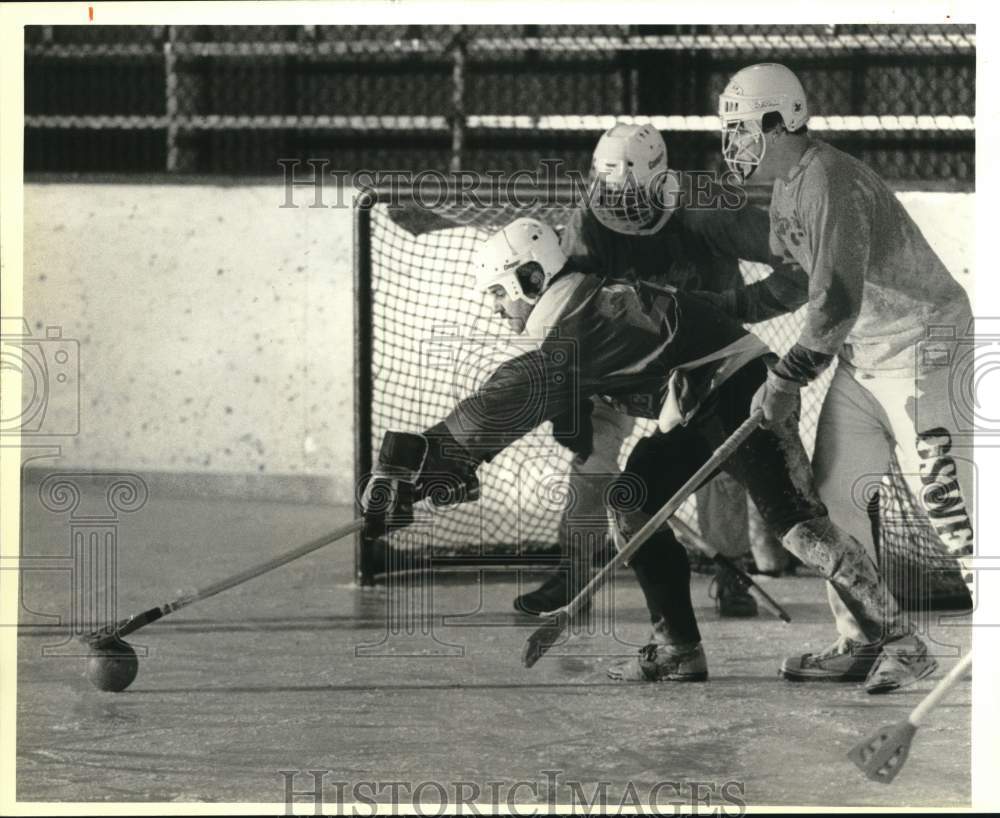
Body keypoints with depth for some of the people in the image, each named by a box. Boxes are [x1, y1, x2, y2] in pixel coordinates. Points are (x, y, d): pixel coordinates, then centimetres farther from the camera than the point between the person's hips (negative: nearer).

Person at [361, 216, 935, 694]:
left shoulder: (575, 322, -19)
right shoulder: (577, 314, 14)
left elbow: (511, 403, -28)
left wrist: (416, 460, -30)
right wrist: (455, 468, 12)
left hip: (744, 390, -11)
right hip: (699, 409, 11)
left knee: (796, 521, -19)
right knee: (634, 499, 6)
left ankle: (900, 645, -21)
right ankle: (678, 649, 7)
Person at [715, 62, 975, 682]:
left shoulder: (831, 183, -22)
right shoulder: (787, 188, 10)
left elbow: (837, 302, -29)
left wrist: (787, 380, -23)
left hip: (920, 345, -10)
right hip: (863, 357, 10)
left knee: (944, 495, -13)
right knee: (835, 491, 8)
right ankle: (859, 644, 14)